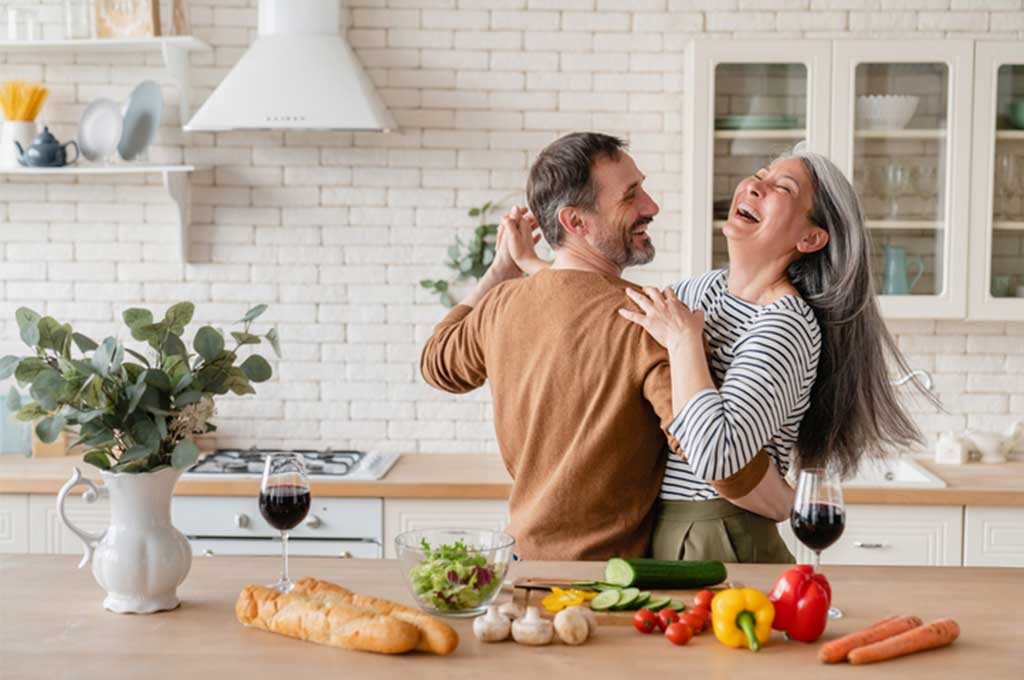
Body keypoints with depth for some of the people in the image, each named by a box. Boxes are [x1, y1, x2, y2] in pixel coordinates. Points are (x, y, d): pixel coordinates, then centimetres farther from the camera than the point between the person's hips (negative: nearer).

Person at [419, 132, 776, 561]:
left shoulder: (501, 306, -4)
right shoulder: (647, 326, -25)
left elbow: (437, 363, 20)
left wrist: (503, 268, 23)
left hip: (527, 553, 6)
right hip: (608, 568, -6)